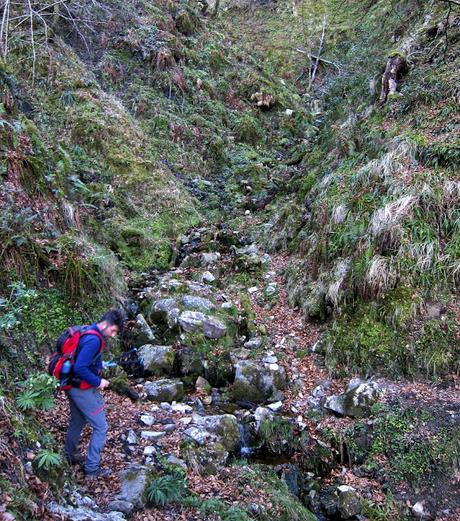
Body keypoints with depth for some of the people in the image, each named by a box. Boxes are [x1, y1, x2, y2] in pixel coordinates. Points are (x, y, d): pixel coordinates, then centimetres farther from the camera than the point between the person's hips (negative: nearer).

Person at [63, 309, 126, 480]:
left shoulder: (88, 331, 5)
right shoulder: (93, 340, -25)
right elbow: (80, 368, -30)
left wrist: (96, 379, 8)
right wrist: (98, 382, -19)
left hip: (73, 387, 10)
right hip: (82, 390, -10)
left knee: (77, 422, 27)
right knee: (101, 427, 0)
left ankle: (69, 455, 44)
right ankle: (92, 469, 7)